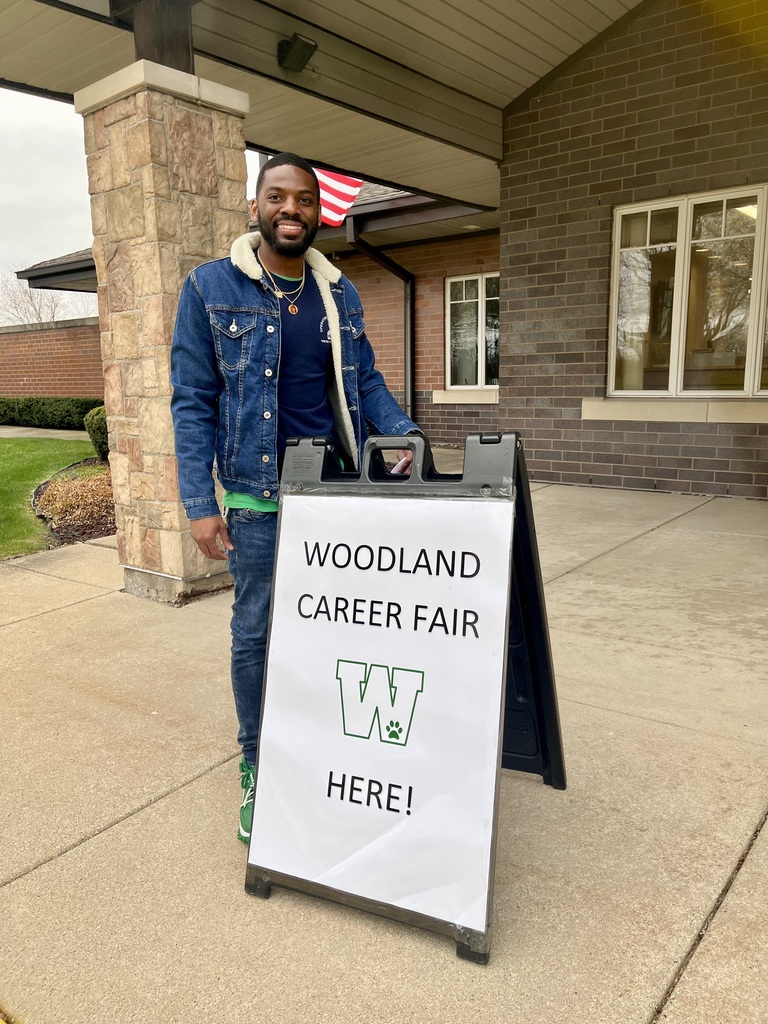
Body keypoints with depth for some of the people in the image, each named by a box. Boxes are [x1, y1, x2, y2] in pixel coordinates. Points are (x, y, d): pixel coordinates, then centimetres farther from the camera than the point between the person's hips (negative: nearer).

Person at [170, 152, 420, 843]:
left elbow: (365, 381, 13)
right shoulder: (211, 288, -3)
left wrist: (402, 432, -7)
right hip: (259, 498, -3)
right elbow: (192, 402, -6)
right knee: (256, 633, 7)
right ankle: (258, 771, 26)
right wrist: (200, 506, -12)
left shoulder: (341, 293, 9)